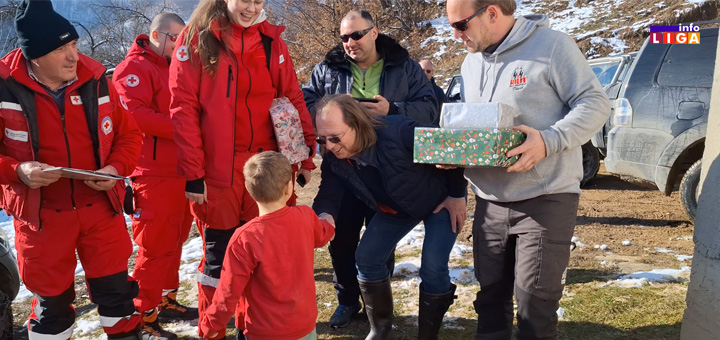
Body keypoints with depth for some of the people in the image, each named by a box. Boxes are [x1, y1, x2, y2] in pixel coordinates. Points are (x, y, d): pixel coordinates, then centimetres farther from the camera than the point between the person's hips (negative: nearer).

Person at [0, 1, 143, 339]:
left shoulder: (95, 79, -6)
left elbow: (128, 133, 4)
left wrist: (117, 168, -14)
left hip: (101, 207, 2)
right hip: (41, 215, -1)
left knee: (116, 290, 12)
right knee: (51, 300, 15)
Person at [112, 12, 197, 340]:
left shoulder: (175, 68, 19)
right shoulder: (134, 68, -8)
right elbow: (134, 114, -21)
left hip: (180, 171, 9)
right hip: (155, 174, -8)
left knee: (174, 241, 16)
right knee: (155, 246, -3)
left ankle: (166, 301, 30)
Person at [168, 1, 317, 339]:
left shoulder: (272, 41, 8)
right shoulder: (196, 38, -2)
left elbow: (293, 101, 8)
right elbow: (184, 108, -7)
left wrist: (305, 156, 2)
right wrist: (193, 173, -11)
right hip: (218, 171, -3)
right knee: (218, 256, 9)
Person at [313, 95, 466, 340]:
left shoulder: (399, 132, -40)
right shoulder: (334, 158, -21)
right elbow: (328, 193, -17)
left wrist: (457, 195, -19)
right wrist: (324, 216, -43)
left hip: (440, 199, -5)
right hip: (394, 209, 6)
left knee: (433, 268, -15)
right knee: (367, 258, -1)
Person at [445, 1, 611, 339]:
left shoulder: (552, 45, -9)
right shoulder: (470, 63, 12)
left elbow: (594, 103, -10)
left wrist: (549, 141, -26)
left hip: (546, 199, -6)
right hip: (490, 202, 6)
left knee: (534, 302, -2)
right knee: (491, 295, 14)